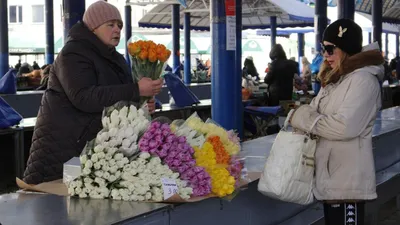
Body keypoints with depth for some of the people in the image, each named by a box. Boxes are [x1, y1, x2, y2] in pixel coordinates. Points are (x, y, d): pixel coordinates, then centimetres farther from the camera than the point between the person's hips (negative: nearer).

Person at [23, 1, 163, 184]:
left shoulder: (114, 59, 15)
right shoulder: (74, 54, -12)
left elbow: (117, 97, 23)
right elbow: (83, 97, -27)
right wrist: (136, 91, -30)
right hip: (62, 147, -7)